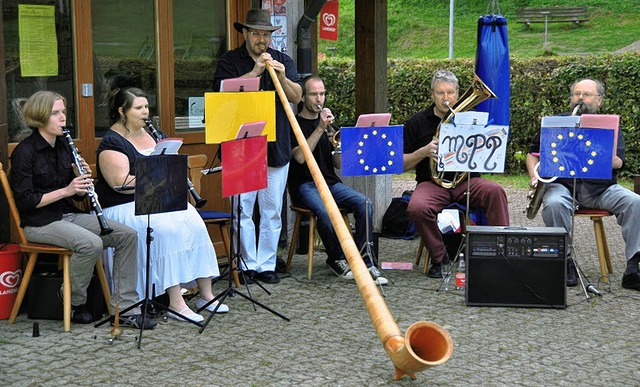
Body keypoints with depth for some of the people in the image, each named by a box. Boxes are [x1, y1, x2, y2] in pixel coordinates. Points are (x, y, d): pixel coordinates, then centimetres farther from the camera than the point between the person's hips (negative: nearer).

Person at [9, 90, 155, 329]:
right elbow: (24, 202, -16)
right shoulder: (24, 152, -10)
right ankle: (74, 304, -8)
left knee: (127, 235, -11)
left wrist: (83, 179, -8)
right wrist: (66, 190, -21)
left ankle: (124, 308, -10)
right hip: (39, 223, -7)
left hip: (69, 215, 7)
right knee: (91, 244, -32)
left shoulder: (64, 146, 11)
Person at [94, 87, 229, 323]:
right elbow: (121, 183, -19)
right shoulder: (112, 143, -7)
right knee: (167, 230, -32)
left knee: (195, 224, -20)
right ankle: (176, 303, -29)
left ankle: (205, 294, -15)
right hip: (126, 208, -7)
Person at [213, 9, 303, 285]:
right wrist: (255, 72, -19)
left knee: (272, 211, 6)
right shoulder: (230, 61, 4)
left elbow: (296, 97, 3)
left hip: (276, 148, 3)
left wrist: (282, 78, -16)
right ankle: (248, 265, 9)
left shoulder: (283, 61, 12)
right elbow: (223, 92, -13)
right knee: (243, 211, 0)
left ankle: (267, 265, 14)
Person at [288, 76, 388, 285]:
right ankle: (337, 259, -12)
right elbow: (300, 157, -16)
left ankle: (365, 262, -21)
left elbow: (339, 165, 14)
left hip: (330, 182, 5)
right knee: (324, 210, -36)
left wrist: (339, 149, -8)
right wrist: (320, 129, -18)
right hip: (304, 185, -5)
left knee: (363, 203, -23)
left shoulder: (327, 123, 19)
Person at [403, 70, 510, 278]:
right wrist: (423, 152, -13)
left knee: (495, 191, -30)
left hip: (467, 181, 1)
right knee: (417, 208, -33)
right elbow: (403, 164, 6)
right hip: (432, 182, -1)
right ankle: (439, 258, -12)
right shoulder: (417, 122, 8)